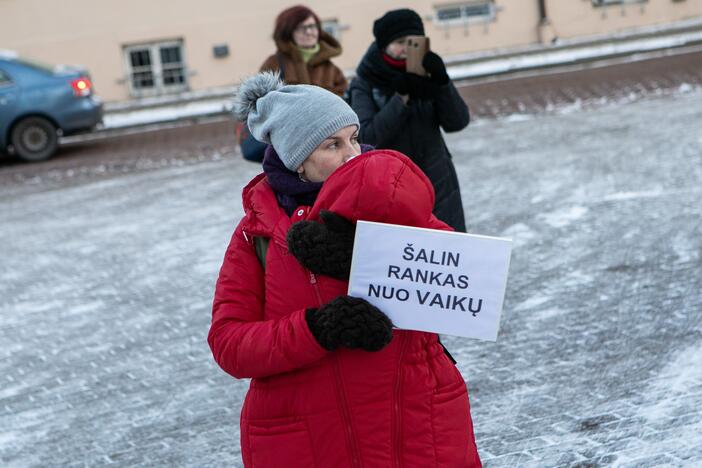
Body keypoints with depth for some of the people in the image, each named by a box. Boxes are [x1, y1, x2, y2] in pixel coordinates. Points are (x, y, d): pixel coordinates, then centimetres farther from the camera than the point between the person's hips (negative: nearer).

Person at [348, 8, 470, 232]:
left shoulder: (426, 74, 2)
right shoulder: (364, 85, -5)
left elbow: (458, 122, -6)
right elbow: (368, 136, -16)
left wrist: (442, 82, -21)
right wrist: (401, 96, -23)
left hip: (438, 183, 3)